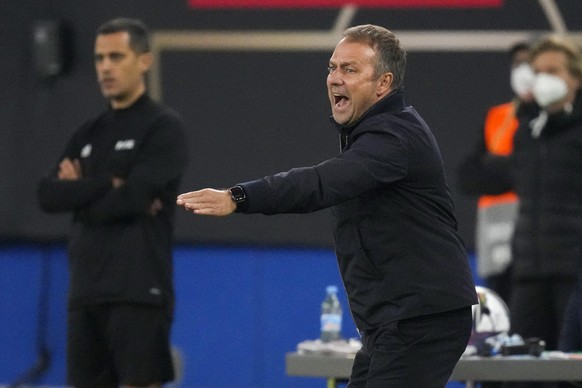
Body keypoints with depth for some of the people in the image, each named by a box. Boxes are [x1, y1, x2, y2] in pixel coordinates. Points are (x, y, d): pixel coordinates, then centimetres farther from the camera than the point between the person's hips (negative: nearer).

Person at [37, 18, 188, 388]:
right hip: (87, 290, 7)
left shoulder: (165, 127, -4)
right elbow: (48, 195, 3)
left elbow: (134, 196, -17)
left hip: (139, 291, -7)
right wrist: (108, 183, -9)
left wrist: (81, 194, -2)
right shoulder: (89, 133, 16)